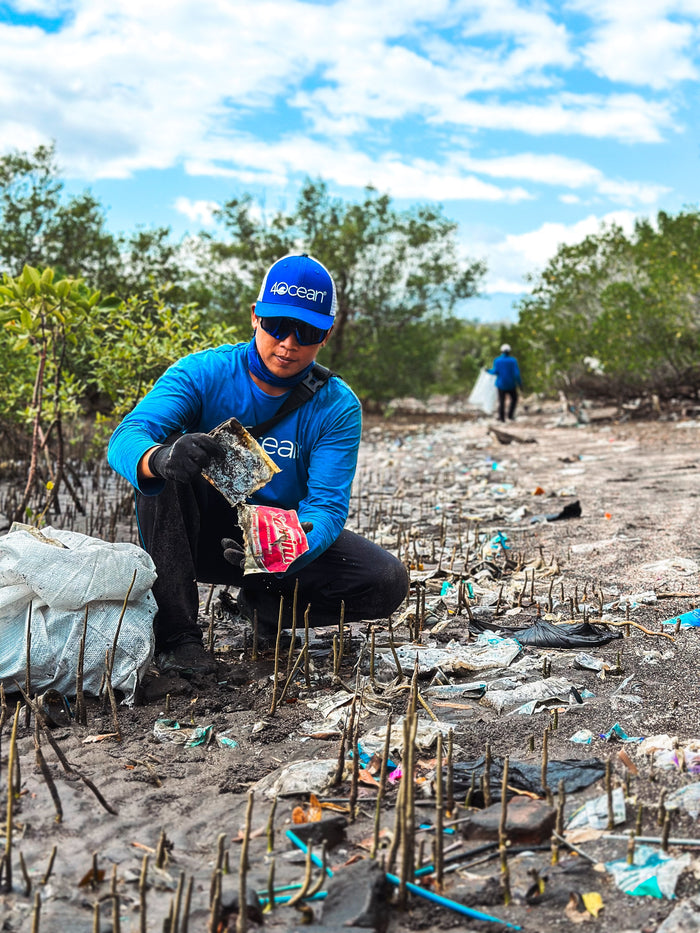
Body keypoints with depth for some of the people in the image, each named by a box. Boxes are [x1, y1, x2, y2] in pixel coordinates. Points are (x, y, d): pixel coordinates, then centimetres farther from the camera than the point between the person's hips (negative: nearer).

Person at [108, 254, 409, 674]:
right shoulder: (203, 372, -15)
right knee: (167, 457, -30)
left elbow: (327, 505, -21)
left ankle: (262, 603, 4)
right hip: (203, 534, -1)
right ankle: (176, 633, -23)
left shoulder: (337, 407, -12)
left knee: (388, 582, -21)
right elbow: (126, 437, -29)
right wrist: (162, 457, -55)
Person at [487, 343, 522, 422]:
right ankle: (510, 414, 10)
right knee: (514, 399, 18)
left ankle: (501, 417, 3)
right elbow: (516, 373, -11)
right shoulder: (513, 360, -6)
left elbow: (495, 371, -11)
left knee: (501, 401, 6)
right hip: (511, 384, -1)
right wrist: (520, 383, -2)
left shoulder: (497, 360, -3)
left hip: (501, 384, 1)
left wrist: (489, 371, 10)